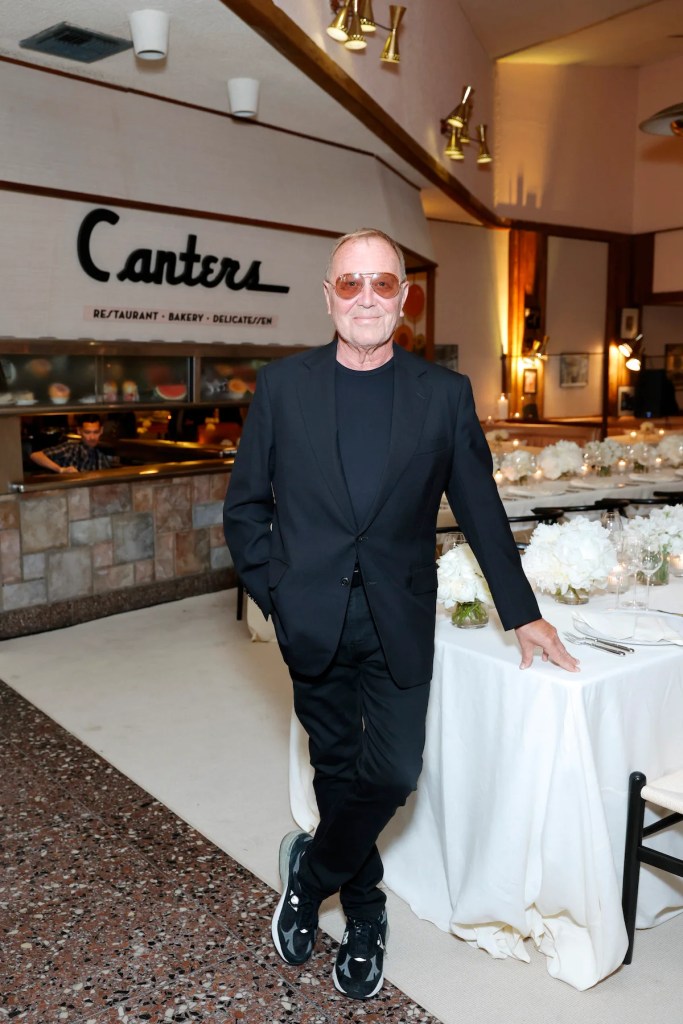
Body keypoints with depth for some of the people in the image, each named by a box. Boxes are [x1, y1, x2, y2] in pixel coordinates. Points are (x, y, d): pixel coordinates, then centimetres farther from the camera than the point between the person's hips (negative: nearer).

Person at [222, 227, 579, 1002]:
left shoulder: (444, 394, 0)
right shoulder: (282, 386, 0)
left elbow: (481, 511, 5)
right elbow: (245, 505, 4)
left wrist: (521, 613, 6)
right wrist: (276, 593, -4)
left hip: (399, 624, 0)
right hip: (314, 621, 1)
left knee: (392, 773, -2)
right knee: (338, 768, 13)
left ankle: (312, 870, 29)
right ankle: (363, 915, 37)